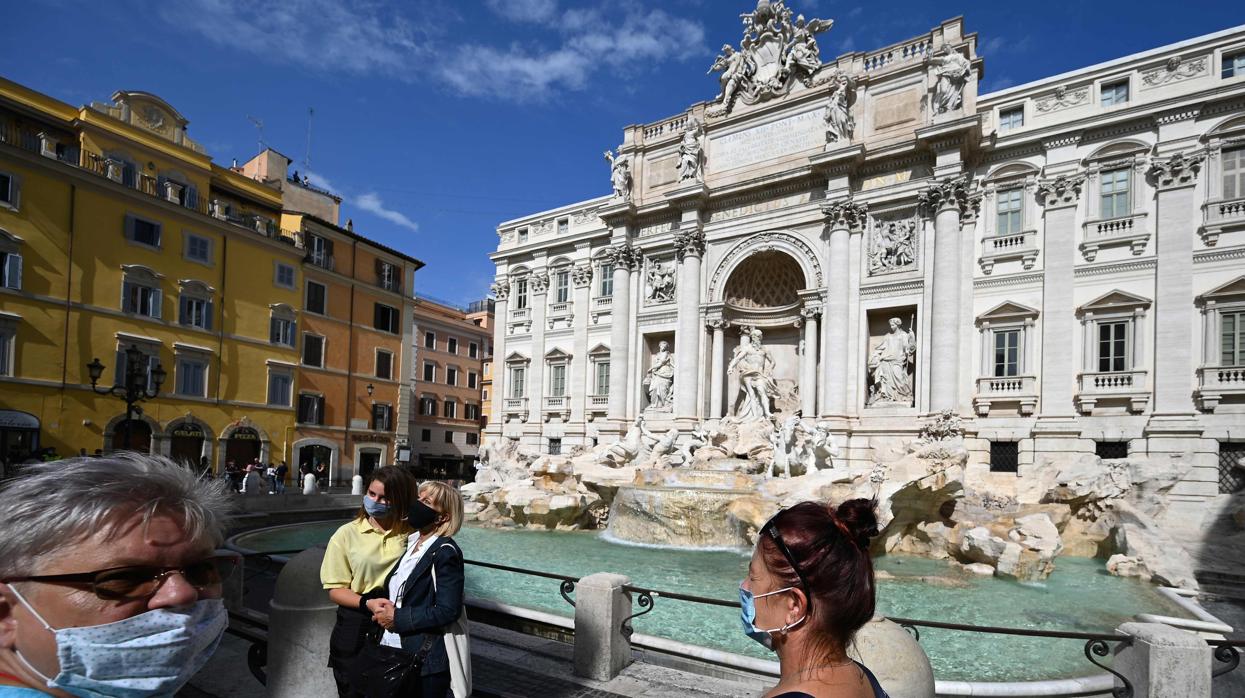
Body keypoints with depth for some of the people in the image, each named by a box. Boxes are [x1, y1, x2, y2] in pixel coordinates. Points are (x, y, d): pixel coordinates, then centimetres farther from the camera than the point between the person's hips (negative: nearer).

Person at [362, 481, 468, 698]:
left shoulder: (445, 552, -17)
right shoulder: (409, 542, 8)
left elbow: (448, 611, -21)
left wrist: (398, 618, -18)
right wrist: (373, 601, -3)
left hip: (425, 658, -8)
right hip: (394, 651, 8)